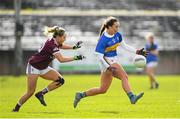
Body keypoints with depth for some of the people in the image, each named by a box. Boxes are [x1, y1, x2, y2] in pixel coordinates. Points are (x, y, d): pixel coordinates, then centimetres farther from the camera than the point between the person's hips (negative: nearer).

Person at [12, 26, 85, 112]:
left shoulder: (55, 42, -2)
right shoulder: (51, 45, -28)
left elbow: (61, 45, 24)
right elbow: (61, 59, -36)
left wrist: (74, 47, 10)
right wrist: (75, 58, -32)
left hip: (43, 68, 9)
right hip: (34, 67, -9)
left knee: (60, 80, -8)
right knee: (30, 92, -10)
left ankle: (41, 94, -2)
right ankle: (16, 108, 8)